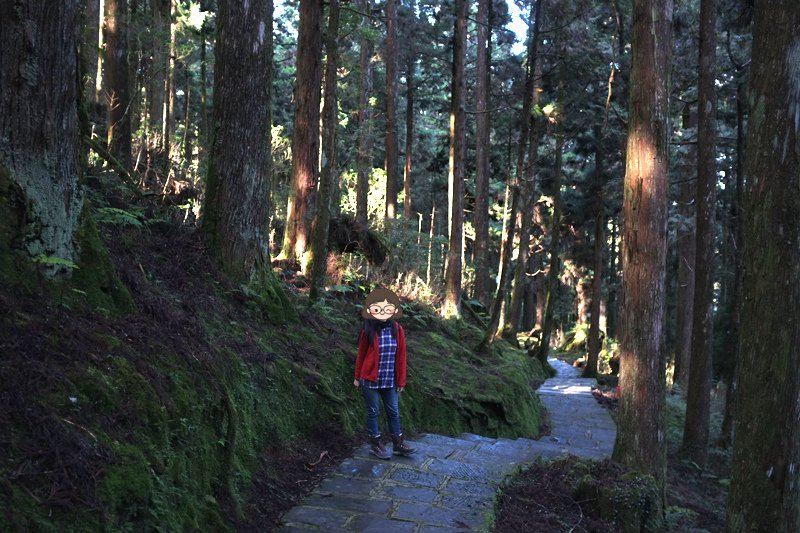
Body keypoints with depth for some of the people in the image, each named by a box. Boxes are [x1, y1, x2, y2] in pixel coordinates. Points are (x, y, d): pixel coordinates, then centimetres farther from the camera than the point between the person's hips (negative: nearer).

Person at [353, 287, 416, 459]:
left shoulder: (397, 330, -5)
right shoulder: (368, 331, -11)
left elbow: (401, 357, 1)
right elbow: (361, 355, 0)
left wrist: (401, 381, 3)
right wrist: (357, 378, 5)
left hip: (389, 381, 3)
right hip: (370, 380, -3)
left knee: (394, 412, 10)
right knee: (373, 412, 8)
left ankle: (398, 444, 22)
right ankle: (375, 445, 20)